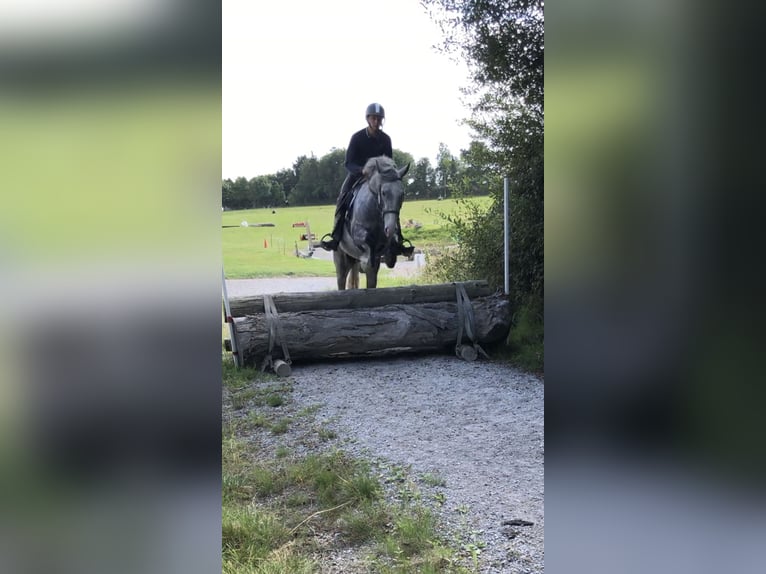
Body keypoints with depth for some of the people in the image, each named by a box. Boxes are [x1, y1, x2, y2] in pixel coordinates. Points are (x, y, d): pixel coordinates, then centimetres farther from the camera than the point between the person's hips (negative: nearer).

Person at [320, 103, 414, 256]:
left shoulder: (385, 139, -5)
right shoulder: (357, 137, -14)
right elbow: (348, 163, -18)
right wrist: (362, 170, -38)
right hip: (357, 174, -2)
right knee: (343, 200, -26)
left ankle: (398, 240, -11)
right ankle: (335, 238, -25)